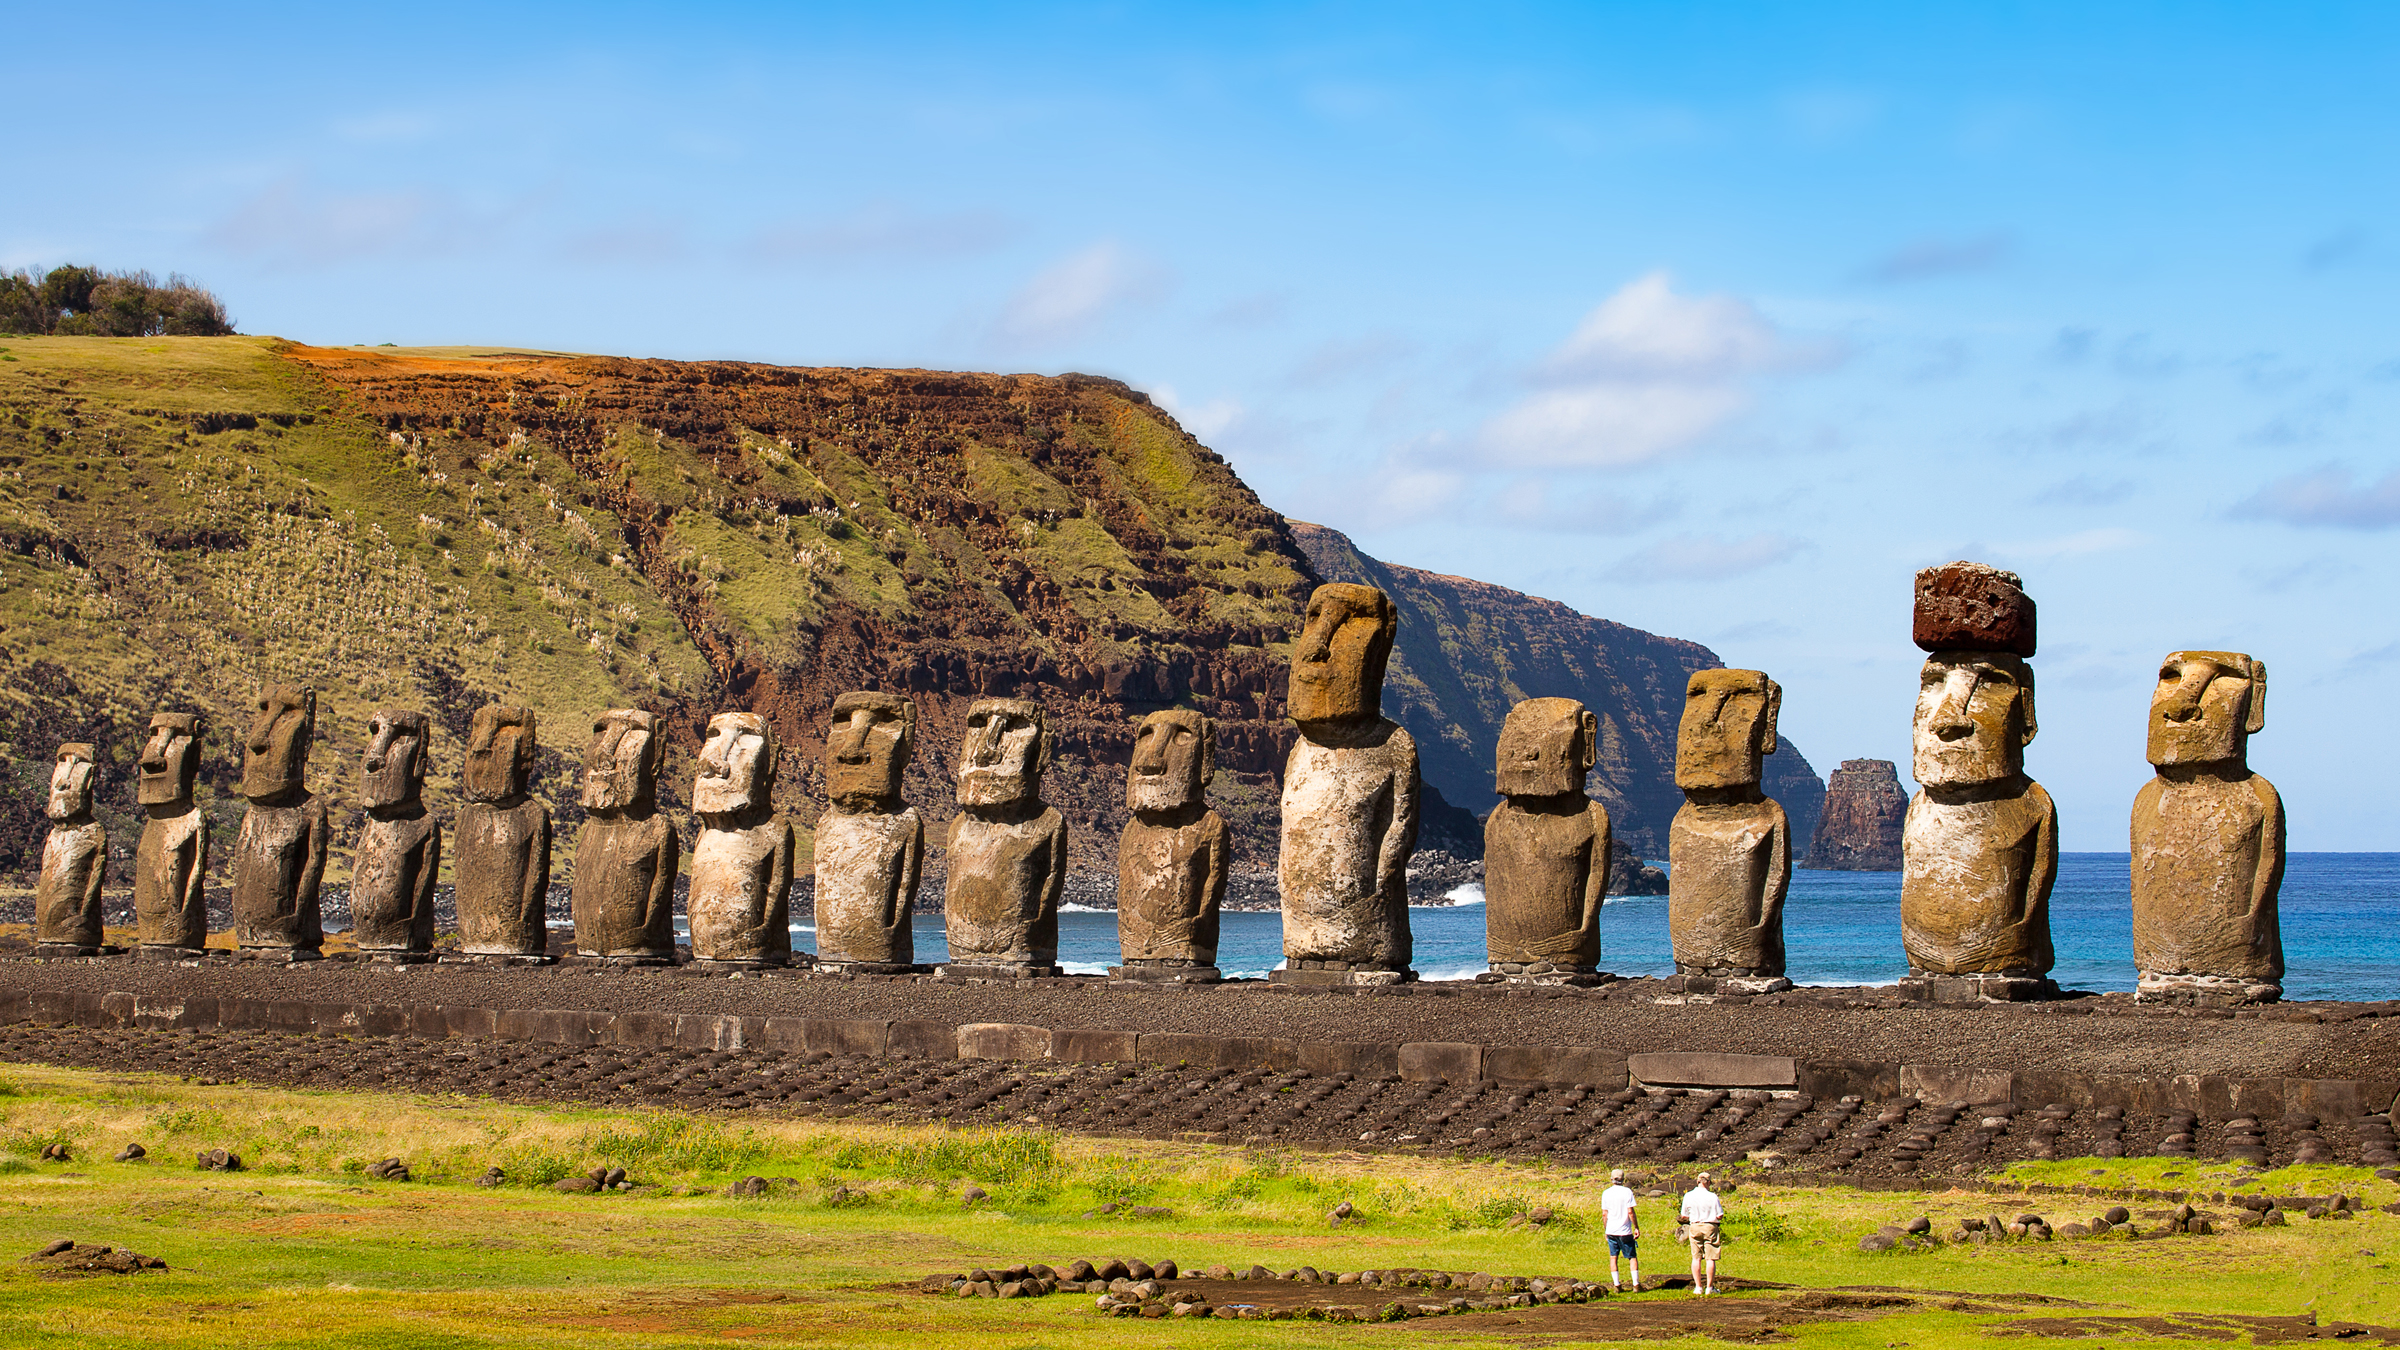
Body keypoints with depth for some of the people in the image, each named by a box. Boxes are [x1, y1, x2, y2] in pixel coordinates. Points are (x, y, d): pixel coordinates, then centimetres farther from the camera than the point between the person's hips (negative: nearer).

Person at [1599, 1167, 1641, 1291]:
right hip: (1625, 1231, -3)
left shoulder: (1606, 1193, 2)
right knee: (1633, 1257, 5)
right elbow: (1630, 1212, -12)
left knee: (1613, 1257, 9)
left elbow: (1604, 1214, 5)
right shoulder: (1627, 1192, -8)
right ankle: (1636, 1284, -2)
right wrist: (1636, 1228, -4)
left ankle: (1616, 1285, 4)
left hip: (1611, 1231, 3)